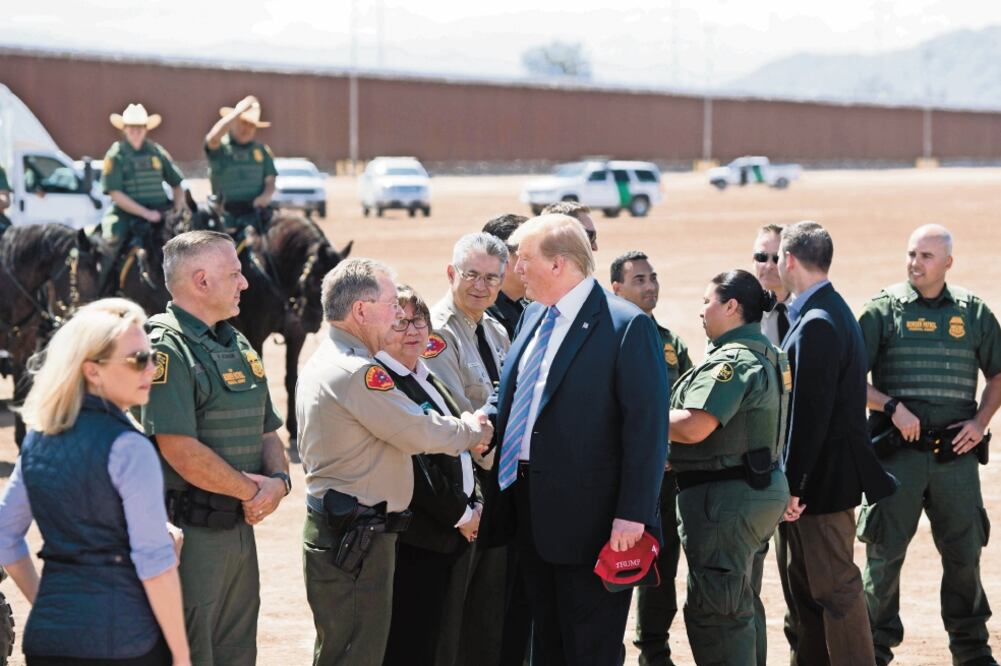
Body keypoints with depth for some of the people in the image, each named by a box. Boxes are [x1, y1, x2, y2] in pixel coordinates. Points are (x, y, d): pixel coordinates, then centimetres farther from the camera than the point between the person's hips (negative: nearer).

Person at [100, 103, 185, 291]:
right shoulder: (115, 156, 0)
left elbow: (177, 185, 18)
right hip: (127, 215, -3)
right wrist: (146, 213, -16)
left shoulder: (157, 152, 11)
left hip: (159, 212, 3)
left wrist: (178, 210, 0)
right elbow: (116, 194, -9)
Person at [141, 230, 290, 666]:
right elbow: (181, 451, -21)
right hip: (187, 532, -9)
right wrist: (250, 489, -11)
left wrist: (278, 480, -3)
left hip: (239, 528, 9)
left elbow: (267, 430, 18)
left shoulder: (238, 346, 15)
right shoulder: (166, 348, -14)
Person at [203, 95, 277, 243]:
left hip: (256, 212, 2)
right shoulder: (221, 148, 1)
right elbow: (213, 138, -23)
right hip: (227, 215, -2)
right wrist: (239, 111, -20)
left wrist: (266, 196, -14)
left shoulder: (262, 150, 12)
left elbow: (270, 180, 9)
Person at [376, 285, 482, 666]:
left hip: (449, 533, 9)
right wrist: (460, 515, -11)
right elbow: (411, 464, -18)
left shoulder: (427, 380, 17)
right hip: (415, 540, -9)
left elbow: (457, 448, 20)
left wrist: (475, 504, 6)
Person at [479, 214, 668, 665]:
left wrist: (633, 515, -20)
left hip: (589, 518, -8)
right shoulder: (534, 316, 11)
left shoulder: (627, 326, -15)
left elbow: (648, 427, -17)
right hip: (528, 508, 8)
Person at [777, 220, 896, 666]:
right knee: (806, 582, 17)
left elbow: (810, 414, -24)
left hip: (822, 478, -10)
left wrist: (793, 485, -20)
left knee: (834, 587, -3)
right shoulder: (828, 312, 11)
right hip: (823, 475, 10)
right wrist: (792, 482, 18)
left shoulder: (818, 324, -21)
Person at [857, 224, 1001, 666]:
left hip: (955, 453, 2)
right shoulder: (884, 310, 1)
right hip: (898, 451, -2)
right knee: (884, 551, 1)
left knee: (964, 552, 8)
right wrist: (892, 407, -13)